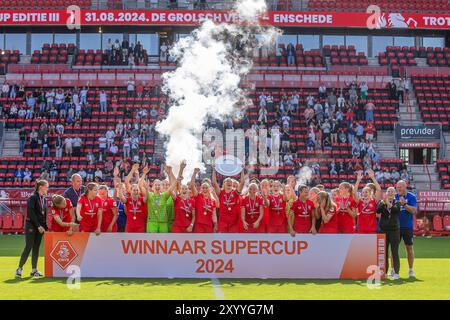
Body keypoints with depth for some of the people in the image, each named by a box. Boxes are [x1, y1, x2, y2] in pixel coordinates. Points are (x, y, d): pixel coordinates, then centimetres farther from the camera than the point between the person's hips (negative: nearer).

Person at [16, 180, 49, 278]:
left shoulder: (44, 199, 12)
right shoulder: (33, 198, -10)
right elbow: (31, 213, -16)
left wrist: (45, 227, 7)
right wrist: (38, 225, -18)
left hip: (40, 227, 7)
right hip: (31, 226, -7)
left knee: (36, 248, 7)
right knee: (28, 247, -9)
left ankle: (34, 270, 11)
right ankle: (20, 268, -2)